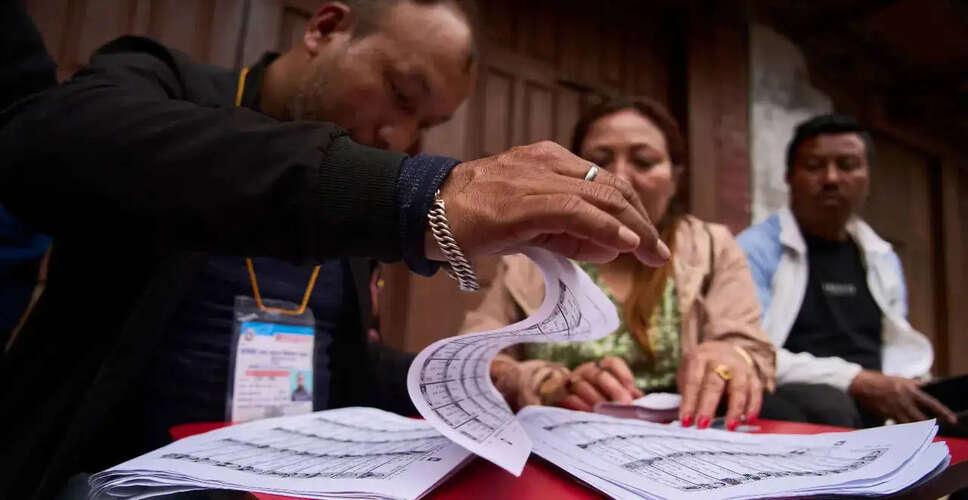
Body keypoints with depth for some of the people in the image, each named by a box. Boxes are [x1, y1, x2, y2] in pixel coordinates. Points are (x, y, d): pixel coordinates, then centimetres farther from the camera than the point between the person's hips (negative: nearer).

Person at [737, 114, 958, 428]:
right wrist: (856, 381, -21)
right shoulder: (755, 250, -4)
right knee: (827, 406, -36)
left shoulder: (884, 258, 17)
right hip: (797, 403, -5)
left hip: (883, 405, 5)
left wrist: (909, 391, -2)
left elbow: (900, 348, 22)